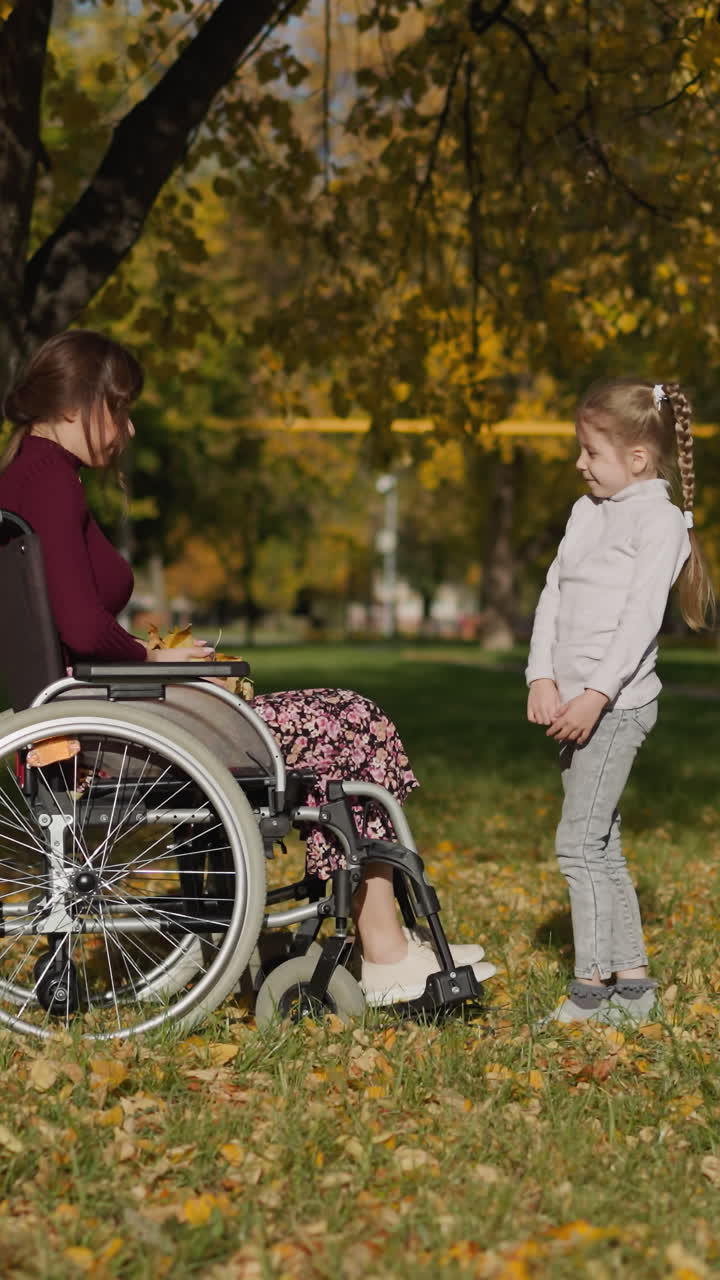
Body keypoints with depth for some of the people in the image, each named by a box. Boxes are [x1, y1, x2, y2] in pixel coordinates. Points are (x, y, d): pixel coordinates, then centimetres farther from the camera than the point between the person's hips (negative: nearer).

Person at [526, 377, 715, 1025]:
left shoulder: (658, 520, -8)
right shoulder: (588, 511, 16)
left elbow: (641, 615, -16)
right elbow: (553, 594, 12)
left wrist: (598, 694, -21)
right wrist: (542, 677, 0)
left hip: (618, 702, -8)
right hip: (575, 704, 8)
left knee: (580, 842, -12)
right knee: (601, 847, 11)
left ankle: (590, 990, -7)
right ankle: (633, 983, 18)